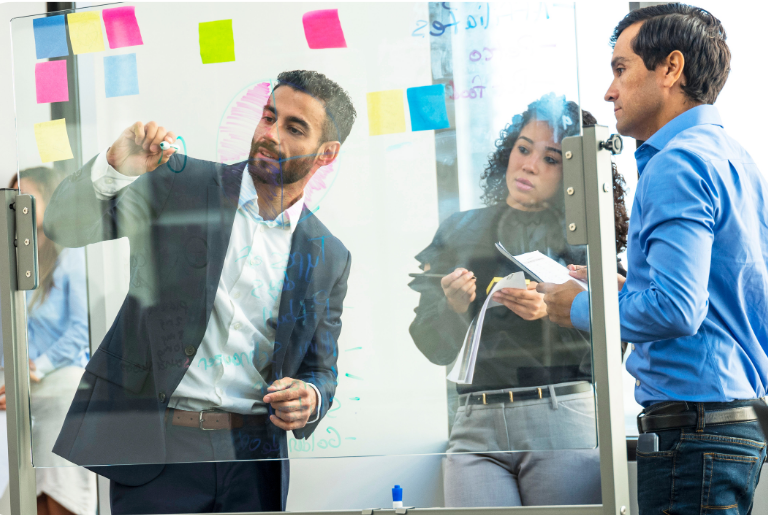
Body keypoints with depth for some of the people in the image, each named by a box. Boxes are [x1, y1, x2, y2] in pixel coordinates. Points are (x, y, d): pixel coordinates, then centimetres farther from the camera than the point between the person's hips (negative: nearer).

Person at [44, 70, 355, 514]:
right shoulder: (179, 183, 2)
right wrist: (114, 169, -24)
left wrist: (309, 400, -9)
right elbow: (66, 228, -5)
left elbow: (322, 371, 15)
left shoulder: (330, 257, 9)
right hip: (151, 448, -2)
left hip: (252, 460, 2)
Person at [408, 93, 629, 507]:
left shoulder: (583, 237, 9)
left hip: (564, 424, -1)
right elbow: (435, 348, 13)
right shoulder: (460, 232, 16)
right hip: (477, 429, 2)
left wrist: (553, 312, -16)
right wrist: (455, 307, -7)